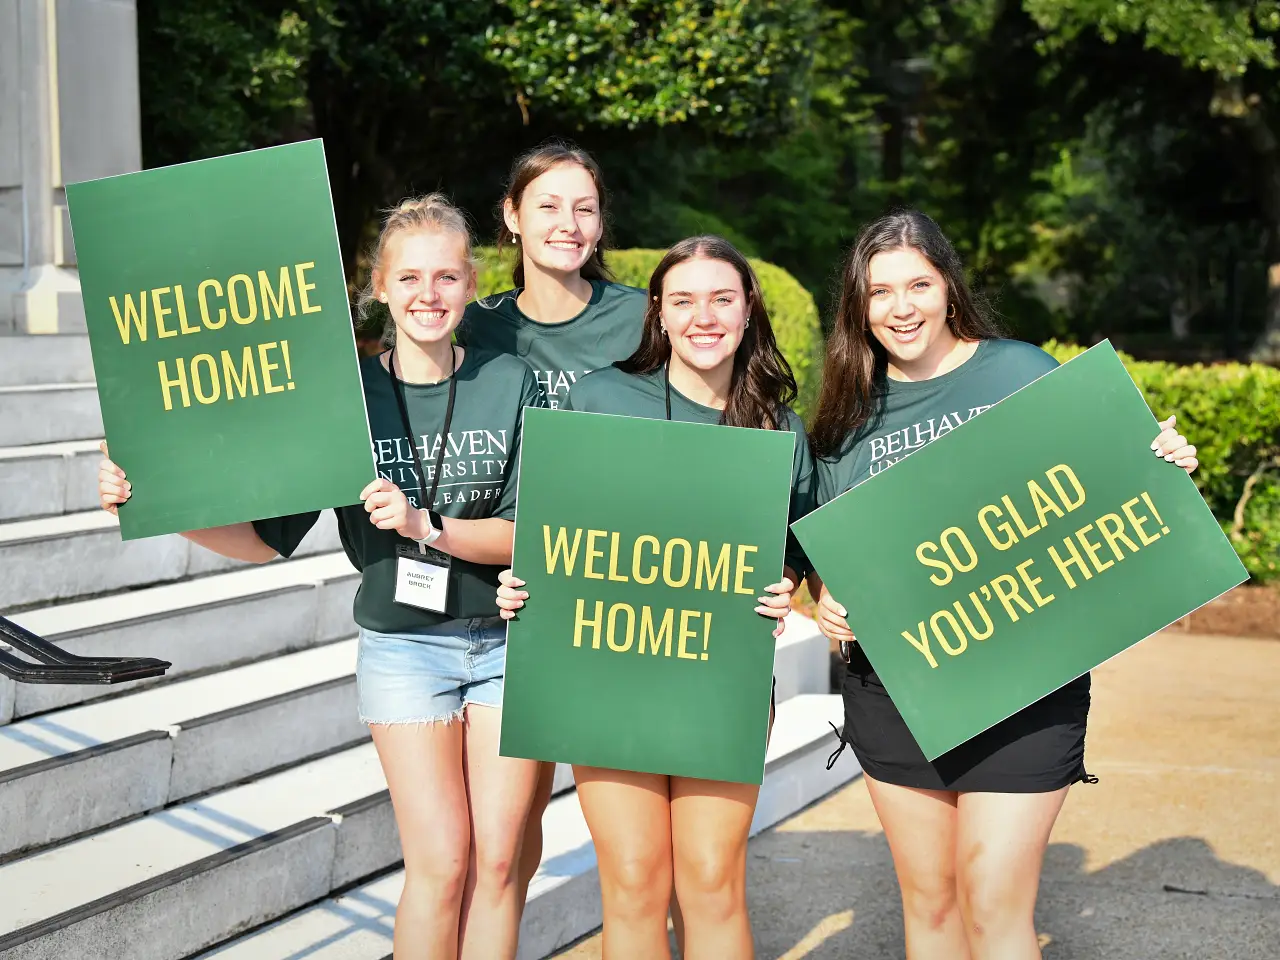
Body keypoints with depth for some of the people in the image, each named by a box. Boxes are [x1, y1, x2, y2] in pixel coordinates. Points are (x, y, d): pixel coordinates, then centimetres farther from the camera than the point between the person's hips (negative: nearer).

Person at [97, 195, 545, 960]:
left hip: (507, 639, 1)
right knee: (441, 861, -5)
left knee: (497, 860, 4)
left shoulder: (511, 385, -4)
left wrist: (423, 525, -22)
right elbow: (270, 537, -4)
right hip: (403, 645, -1)